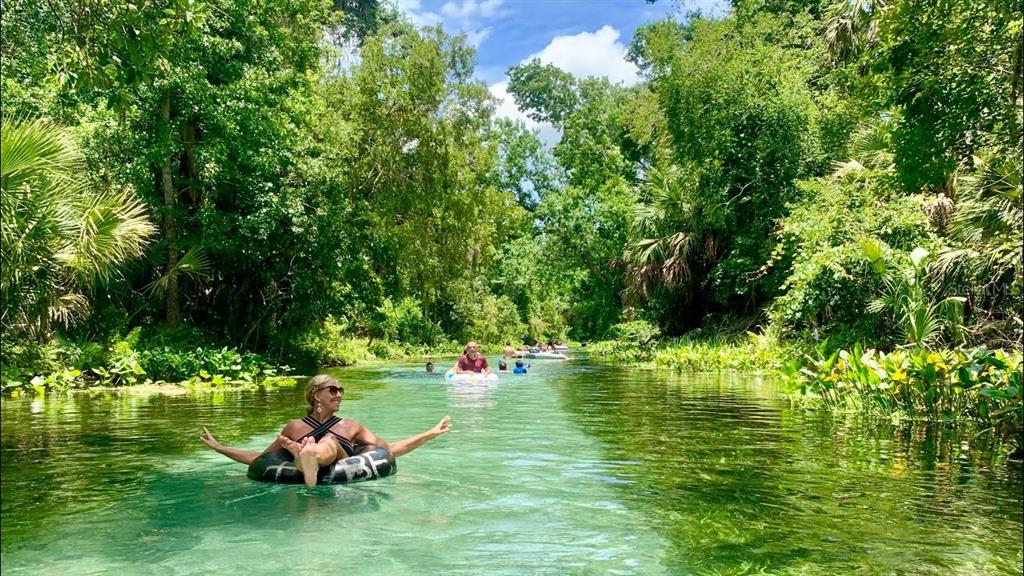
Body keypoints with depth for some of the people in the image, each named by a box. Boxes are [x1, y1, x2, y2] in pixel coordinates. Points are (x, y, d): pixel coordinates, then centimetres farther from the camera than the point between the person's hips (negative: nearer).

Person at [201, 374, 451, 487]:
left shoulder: (350, 427, 24)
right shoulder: (295, 427, 22)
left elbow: (390, 449, 21)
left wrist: (431, 433, 15)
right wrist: (219, 447, 24)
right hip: (301, 479, 0)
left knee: (330, 443, -31)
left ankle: (306, 455, -65)